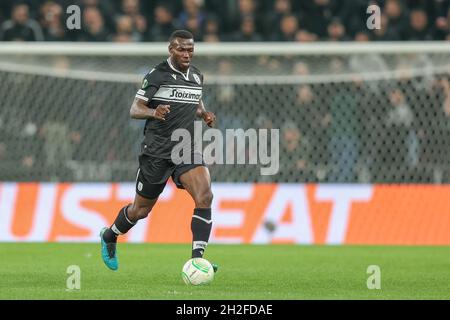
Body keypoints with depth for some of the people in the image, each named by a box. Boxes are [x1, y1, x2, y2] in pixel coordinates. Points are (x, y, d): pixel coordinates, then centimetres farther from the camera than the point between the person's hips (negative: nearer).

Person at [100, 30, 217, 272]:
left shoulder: (196, 76, 9)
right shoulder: (157, 75, -9)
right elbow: (134, 110, -11)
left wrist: (203, 113, 6)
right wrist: (153, 112, -32)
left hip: (187, 149, 4)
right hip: (157, 150, -4)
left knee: (204, 197, -21)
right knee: (141, 209, 9)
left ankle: (197, 259, -23)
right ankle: (109, 237, 40)